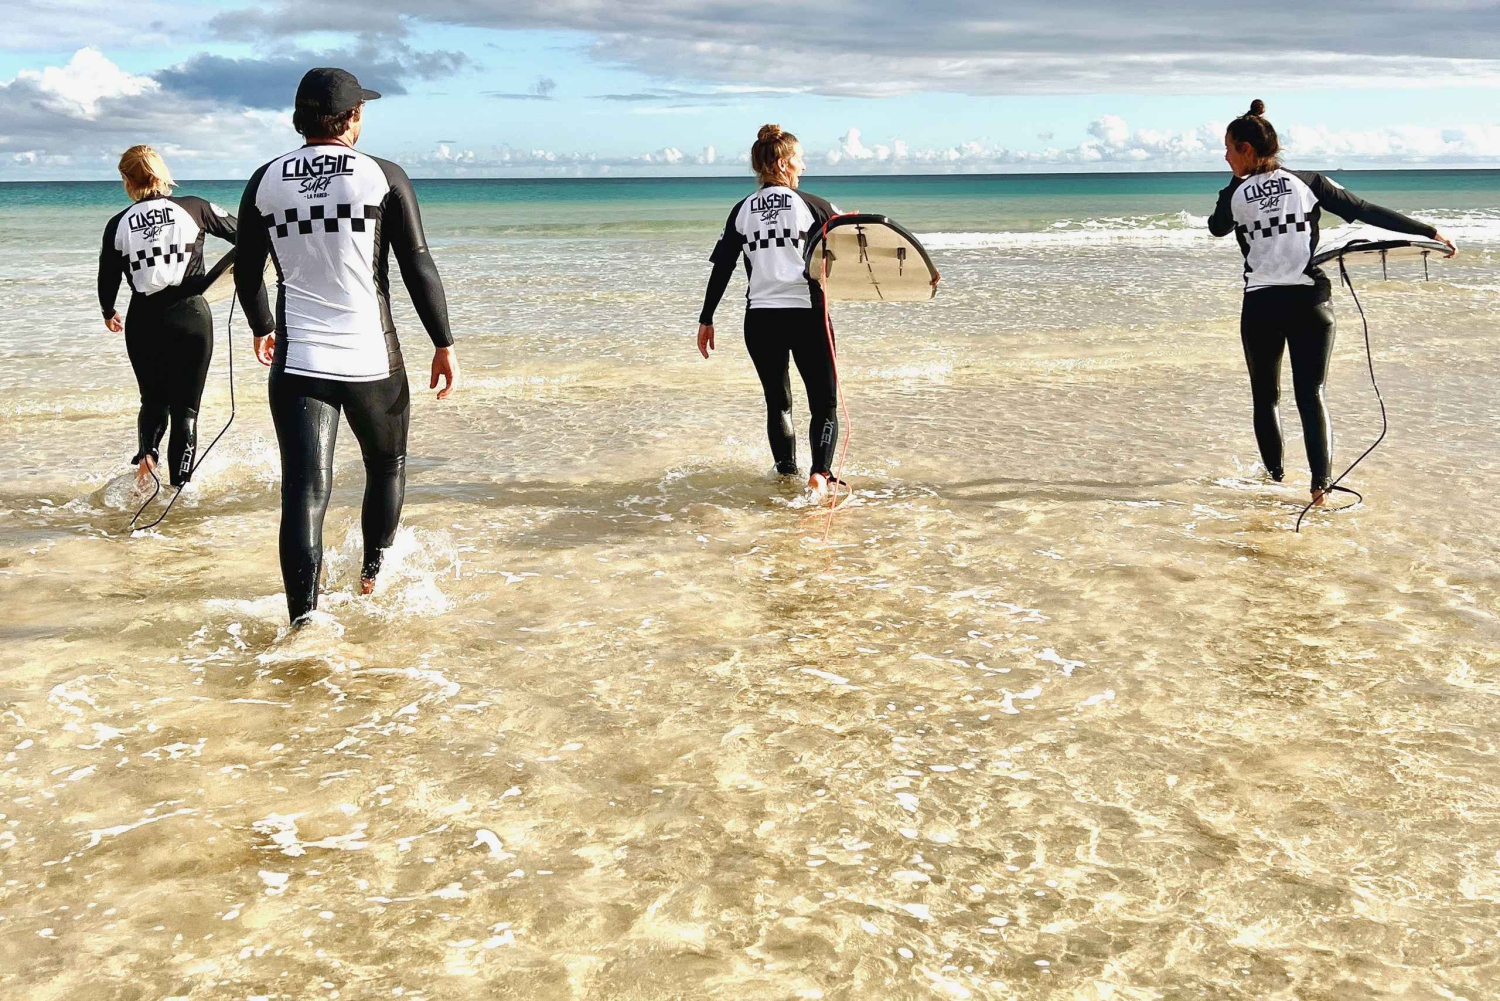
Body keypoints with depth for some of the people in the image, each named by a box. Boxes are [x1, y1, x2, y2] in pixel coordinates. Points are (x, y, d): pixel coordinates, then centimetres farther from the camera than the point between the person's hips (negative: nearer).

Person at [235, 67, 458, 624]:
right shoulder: (384, 177, -4)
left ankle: (303, 620, -7)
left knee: (304, 490, -1)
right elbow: (419, 268, -5)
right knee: (387, 465, 23)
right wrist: (444, 344, 2)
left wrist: (261, 328, 31)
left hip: (297, 363, 2)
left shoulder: (265, 181, 5)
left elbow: (246, 272, 13)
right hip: (372, 359, -1)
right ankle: (373, 576, 38)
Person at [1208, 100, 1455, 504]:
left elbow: (1217, 227, 23)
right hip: (1309, 303, 1)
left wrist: (1239, 182, 20)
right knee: (1311, 392, 2)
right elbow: (1367, 211, 2)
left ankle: (1274, 474, 22)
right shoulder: (1308, 183, 4)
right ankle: (1321, 480, -12)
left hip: (1260, 306, -1)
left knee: (1265, 394, 15)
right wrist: (1429, 232, 5)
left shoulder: (1236, 195, 1)